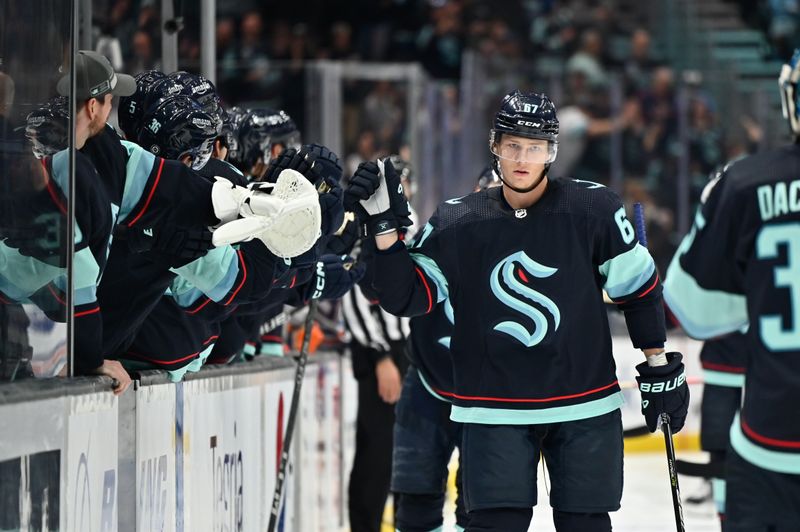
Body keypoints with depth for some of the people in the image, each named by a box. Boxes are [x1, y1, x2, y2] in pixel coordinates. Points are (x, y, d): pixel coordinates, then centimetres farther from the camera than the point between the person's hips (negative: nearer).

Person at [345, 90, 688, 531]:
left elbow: (639, 287, 4)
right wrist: (383, 226, -13)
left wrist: (660, 367, 6)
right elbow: (407, 297, -2)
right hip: (495, 409, 0)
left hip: (584, 407, 0)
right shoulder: (457, 222, -1)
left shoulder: (593, 209, -4)